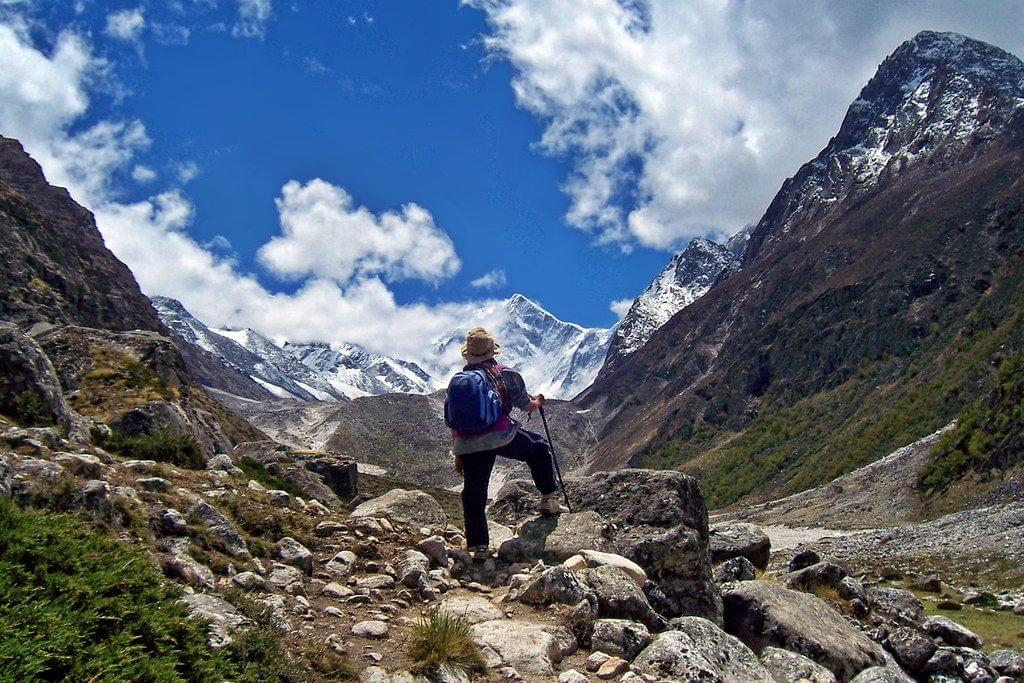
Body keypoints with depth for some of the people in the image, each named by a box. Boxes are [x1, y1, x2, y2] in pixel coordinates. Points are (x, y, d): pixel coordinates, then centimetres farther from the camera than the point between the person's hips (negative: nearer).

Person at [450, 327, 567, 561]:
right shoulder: (506, 375, 2)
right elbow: (527, 406, 12)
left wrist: (458, 455, 19)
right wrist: (538, 401, 36)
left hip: (470, 446, 2)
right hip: (503, 436, -2)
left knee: (473, 494, 10)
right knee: (539, 447, 24)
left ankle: (479, 546, 9)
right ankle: (549, 500, 27)